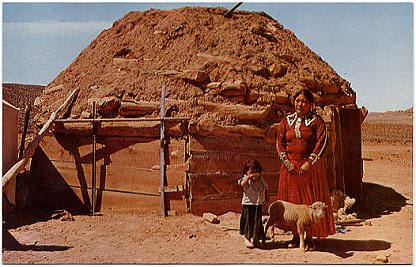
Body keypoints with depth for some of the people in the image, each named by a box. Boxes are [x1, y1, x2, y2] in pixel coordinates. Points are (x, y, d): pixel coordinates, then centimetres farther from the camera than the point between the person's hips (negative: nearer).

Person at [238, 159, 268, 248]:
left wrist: (266, 196, 12)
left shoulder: (261, 179, 7)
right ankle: (247, 238, 17)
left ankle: (255, 238, 23)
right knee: (249, 221, 2)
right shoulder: (246, 179, -11)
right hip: (248, 204, -5)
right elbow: (242, 184, -34)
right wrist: (249, 177, -46)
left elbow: (265, 188, 22)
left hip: (258, 205, 5)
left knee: (257, 221, 8)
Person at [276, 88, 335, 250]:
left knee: (311, 201, -2)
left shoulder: (317, 121, 1)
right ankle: (296, 235, 14)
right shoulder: (286, 121, 10)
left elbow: (321, 142, -9)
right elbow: (279, 141, 4)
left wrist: (308, 162, -18)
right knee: (291, 200, 4)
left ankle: (309, 237, 6)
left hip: (311, 166, -3)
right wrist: (286, 161, -11)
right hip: (290, 167, 3)